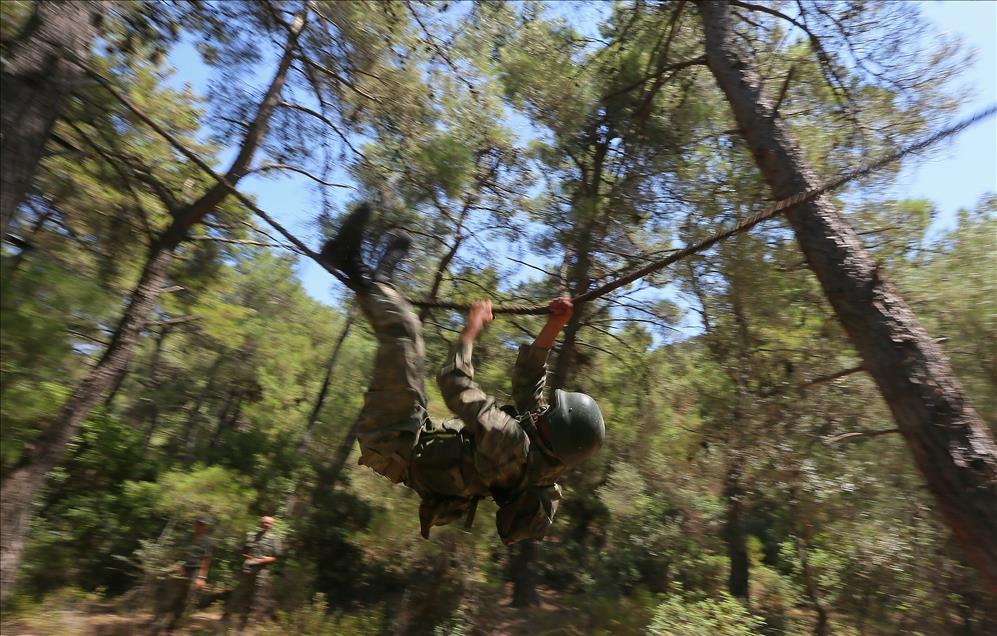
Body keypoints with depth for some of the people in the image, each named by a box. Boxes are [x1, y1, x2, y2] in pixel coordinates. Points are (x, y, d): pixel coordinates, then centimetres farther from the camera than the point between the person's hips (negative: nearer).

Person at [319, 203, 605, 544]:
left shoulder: (514, 447, -33)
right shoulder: (547, 456, -6)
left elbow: (456, 383, -29)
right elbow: (528, 377, 3)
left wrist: (472, 328, -14)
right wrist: (553, 329, -7)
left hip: (393, 445, -8)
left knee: (403, 330, -16)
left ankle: (365, 278, 5)